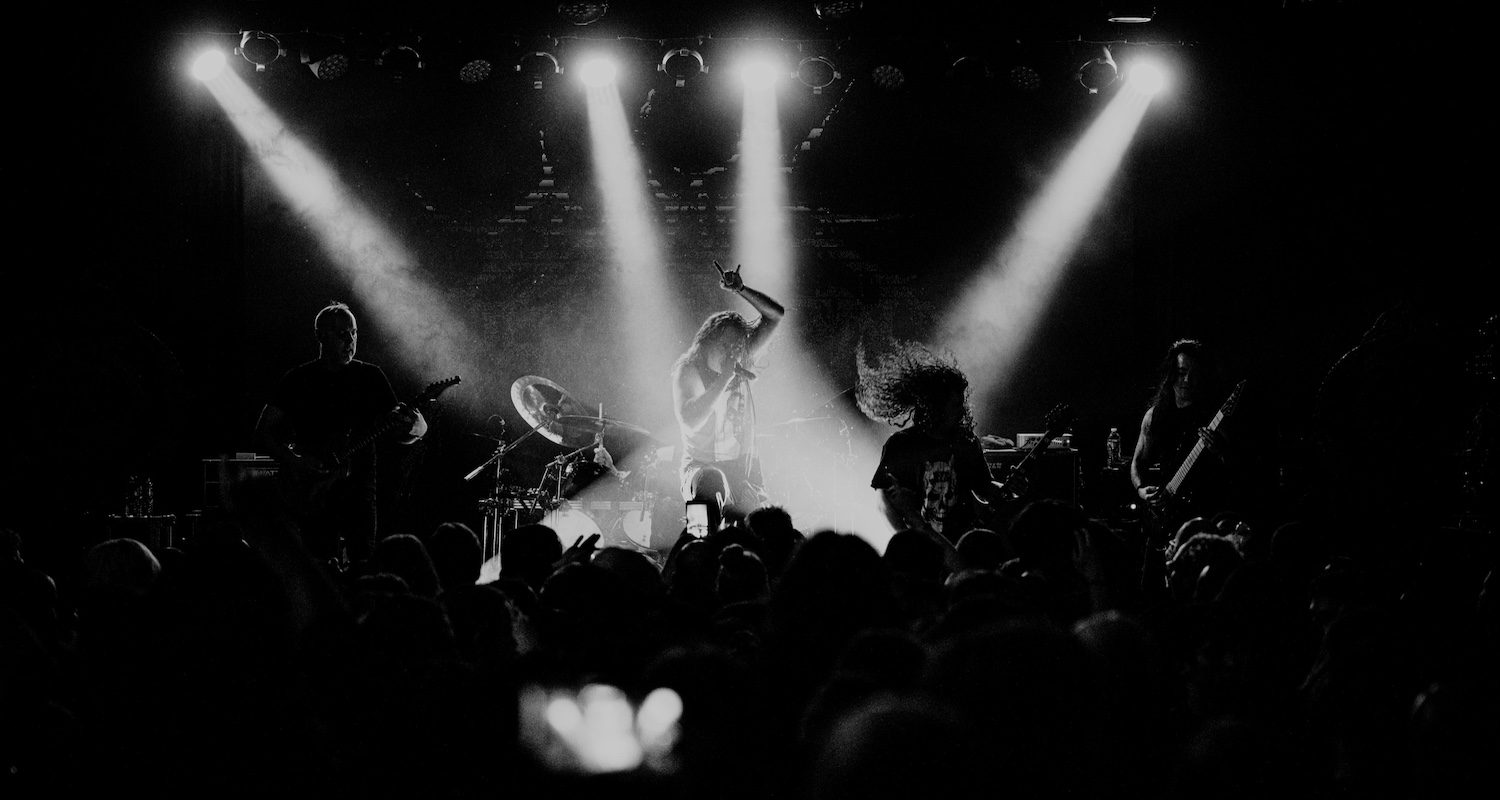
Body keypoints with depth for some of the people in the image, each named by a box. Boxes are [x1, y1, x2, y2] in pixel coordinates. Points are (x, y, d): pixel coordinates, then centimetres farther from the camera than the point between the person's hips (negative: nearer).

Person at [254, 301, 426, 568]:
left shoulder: (370, 376, 9)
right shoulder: (299, 379, 6)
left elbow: (417, 430, 6)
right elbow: (263, 433, 4)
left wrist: (409, 424, -19)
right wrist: (296, 462, -11)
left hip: (357, 484, 1)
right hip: (312, 491, -1)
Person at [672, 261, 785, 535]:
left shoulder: (741, 364, 5)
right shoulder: (687, 371, -9)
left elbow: (775, 314, 2)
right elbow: (690, 422, -24)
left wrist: (740, 290, -13)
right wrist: (724, 379, -25)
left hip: (744, 472, 6)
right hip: (701, 468, -6)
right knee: (712, 483, -40)